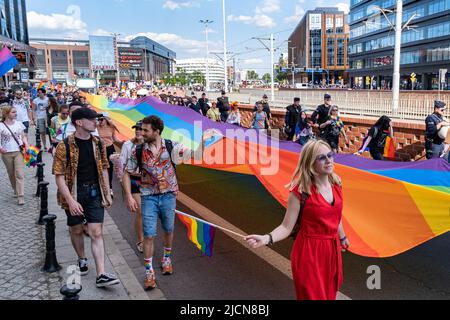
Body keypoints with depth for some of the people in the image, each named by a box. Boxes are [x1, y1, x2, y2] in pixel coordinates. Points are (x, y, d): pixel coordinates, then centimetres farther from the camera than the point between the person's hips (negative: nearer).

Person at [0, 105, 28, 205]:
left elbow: (23, 136, 11)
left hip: (18, 152, 0)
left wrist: (26, 144, -6)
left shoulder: (19, 123, 5)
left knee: (19, 174, -8)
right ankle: (16, 191, 32)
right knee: (11, 174, 12)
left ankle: (21, 196, -9)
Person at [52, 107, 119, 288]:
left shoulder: (98, 144, 2)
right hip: (74, 194, -2)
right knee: (76, 230, 15)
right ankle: (82, 260, 42)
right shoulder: (65, 146, -12)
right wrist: (71, 201, -20)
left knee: (97, 233, -3)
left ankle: (101, 275, -3)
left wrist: (107, 194, 8)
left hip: (94, 193, 2)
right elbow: (59, 176, -13)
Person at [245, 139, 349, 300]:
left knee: (329, 295, 21)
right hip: (309, 252, -6)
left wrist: (342, 237, 30)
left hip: (331, 249, 6)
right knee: (313, 295, 6)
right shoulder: (301, 191, -19)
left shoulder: (336, 184, -1)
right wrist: (266, 238, -35)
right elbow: (286, 227, -18)